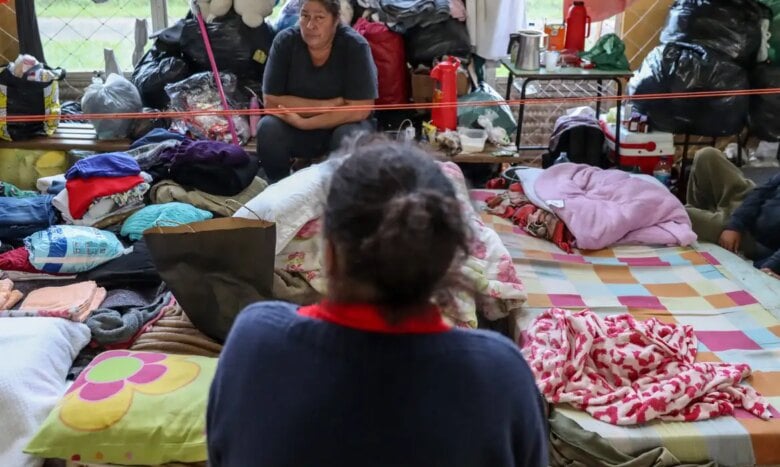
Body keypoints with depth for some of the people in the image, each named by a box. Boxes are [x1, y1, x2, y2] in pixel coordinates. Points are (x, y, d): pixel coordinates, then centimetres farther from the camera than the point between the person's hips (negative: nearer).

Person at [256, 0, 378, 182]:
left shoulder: (354, 45, -19)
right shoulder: (285, 41, -14)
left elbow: (360, 109, -22)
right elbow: (271, 101, -16)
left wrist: (304, 123, -26)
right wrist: (327, 105, -23)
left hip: (343, 125, -1)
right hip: (295, 128, 2)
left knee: (351, 135, -33)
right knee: (267, 128, -27)